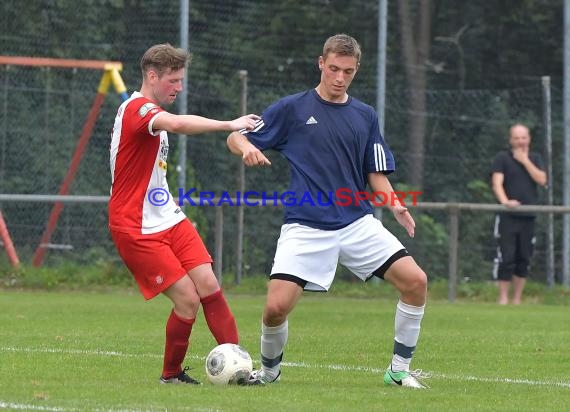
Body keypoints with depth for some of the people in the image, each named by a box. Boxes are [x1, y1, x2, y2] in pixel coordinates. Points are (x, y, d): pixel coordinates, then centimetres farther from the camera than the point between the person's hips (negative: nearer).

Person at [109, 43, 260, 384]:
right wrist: (229, 125, -40)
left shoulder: (151, 112, 17)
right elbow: (179, 124, -38)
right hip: (137, 228, -9)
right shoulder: (137, 109, -16)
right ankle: (171, 374, 8)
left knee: (209, 286, -6)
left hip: (168, 219, 9)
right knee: (187, 299, -11)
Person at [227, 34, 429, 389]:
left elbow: (376, 175, 13)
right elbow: (235, 137, 5)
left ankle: (399, 370, 4)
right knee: (276, 306, -18)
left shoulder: (365, 116, 11)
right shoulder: (292, 109, 2)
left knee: (416, 281, -13)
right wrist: (247, 148, -19)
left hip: (358, 223, 3)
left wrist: (394, 205, -7)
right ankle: (269, 369, 14)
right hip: (306, 227, -3)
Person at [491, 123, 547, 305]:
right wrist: (505, 201, -26)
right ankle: (503, 299, -3)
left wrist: (525, 160, -6)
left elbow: (542, 180, -1)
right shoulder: (502, 158, 3)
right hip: (508, 217, -4)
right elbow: (497, 183, -9)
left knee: (524, 259, 5)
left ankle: (517, 300, 12)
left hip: (528, 217, 4)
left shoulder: (535, 159, 15)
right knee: (506, 258, -8)